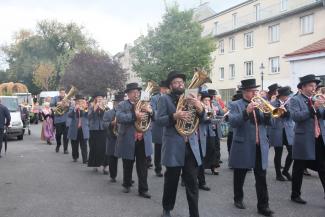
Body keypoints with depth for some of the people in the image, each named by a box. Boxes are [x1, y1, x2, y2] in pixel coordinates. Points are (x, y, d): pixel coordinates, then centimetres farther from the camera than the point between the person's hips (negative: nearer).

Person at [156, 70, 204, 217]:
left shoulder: (190, 98, 13)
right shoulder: (165, 99, 1)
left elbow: (202, 120, 6)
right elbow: (159, 120, -8)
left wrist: (199, 108, -15)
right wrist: (174, 116, -25)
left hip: (191, 146, 3)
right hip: (173, 147, -3)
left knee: (192, 184, 3)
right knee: (171, 181, 9)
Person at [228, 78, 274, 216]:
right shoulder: (236, 105, -4)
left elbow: (269, 123, 5)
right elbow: (232, 122, -20)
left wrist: (267, 113, -16)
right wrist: (246, 111, -32)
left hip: (260, 147, 4)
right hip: (243, 147, -3)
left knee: (262, 178, 2)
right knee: (239, 177, 11)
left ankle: (263, 206, 7)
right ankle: (238, 199, 29)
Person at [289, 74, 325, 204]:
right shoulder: (295, 100, -6)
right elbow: (296, 117, -21)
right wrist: (313, 107, -25)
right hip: (304, 141, -6)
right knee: (299, 170, 6)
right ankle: (295, 195, 19)